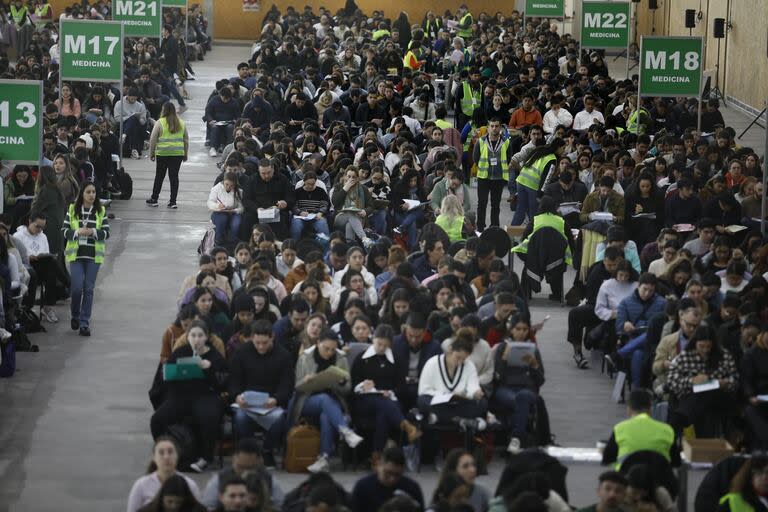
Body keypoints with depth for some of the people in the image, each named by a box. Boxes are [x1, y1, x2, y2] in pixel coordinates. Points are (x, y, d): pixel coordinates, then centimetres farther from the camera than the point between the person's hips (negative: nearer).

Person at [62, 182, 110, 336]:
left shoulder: (101, 211, 3)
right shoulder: (73, 210, 2)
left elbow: (106, 233, 1)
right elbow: (65, 231, 1)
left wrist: (93, 232, -17)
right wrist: (77, 232, -17)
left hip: (94, 255, 1)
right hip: (76, 254, -1)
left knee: (89, 289, 0)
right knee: (77, 287, -7)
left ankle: (84, 322, 5)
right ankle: (75, 316, 19)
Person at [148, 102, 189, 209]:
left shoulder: (160, 123, -5)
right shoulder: (181, 123, 7)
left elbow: (153, 140, -3)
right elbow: (186, 140, 13)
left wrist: (151, 153, 6)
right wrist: (186, 154, 21)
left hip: (163, 153, -3)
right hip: (178, 154, 3)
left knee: (159, 176, 8)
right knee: (174, 176, 5)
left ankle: (154, 199, 17)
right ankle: (173, 201, 4)